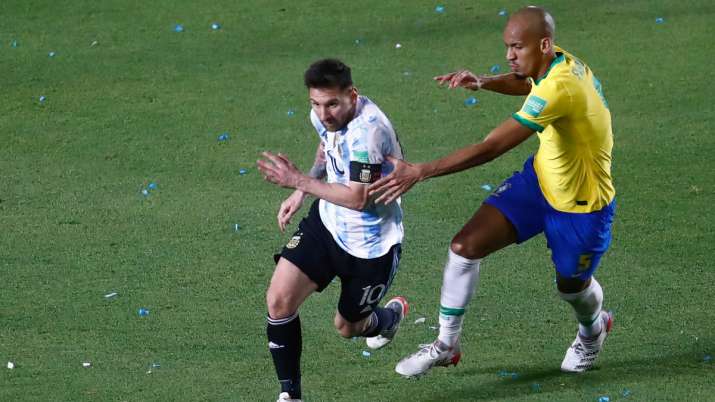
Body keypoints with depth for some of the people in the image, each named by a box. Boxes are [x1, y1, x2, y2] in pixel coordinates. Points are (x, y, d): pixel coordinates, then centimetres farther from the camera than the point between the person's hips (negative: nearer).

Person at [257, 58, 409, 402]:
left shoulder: (367, 130, -33)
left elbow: (358, 198, -35)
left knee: (346, 327, 14)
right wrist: (301, 192, 10)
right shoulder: (324, 116, -7)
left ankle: (391, 315, 51)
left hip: (370, 243, -6)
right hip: (327, 222, 6)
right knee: (279, 300, -12)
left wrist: (299, 181, -33)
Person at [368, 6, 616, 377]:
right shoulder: (557, 61, -10)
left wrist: (419, 172, -41)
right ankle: (445, 345, 11)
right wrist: (483, 81, -6)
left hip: (581, 206, -8)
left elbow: (491, 148, -40)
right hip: (540, 179, 8)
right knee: (465, 246, -5)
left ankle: (593, 330, 54)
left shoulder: (558, 88, -37)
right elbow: (526, 84, 17)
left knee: (571, 284, 17)